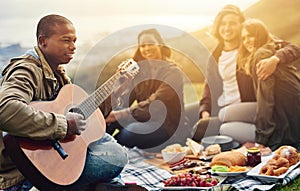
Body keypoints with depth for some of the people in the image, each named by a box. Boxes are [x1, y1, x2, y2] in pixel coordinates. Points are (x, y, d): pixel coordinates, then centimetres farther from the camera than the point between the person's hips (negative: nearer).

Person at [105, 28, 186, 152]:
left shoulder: (172, 71, -8)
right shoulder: (140, 69, 11)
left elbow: (157, 106, -21)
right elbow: (126, 98, -1)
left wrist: (120, 114, -28)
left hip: (167, 124, -5)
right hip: (143, 119, 5)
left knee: (129, 132, -32)